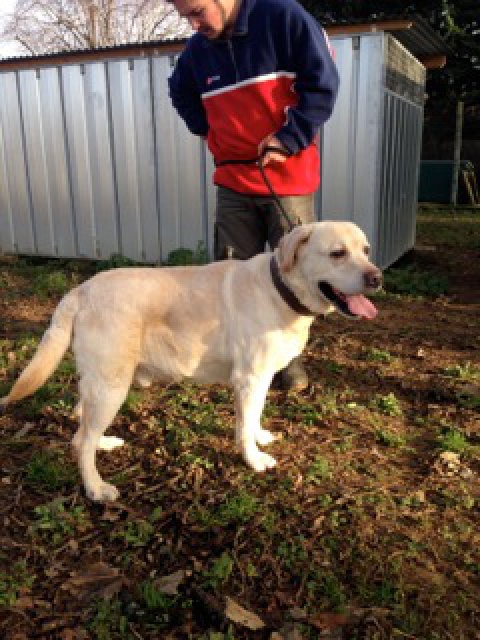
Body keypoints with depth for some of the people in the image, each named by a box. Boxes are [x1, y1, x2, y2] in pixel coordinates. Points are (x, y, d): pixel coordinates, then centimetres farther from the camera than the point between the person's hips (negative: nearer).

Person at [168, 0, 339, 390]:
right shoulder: (197, 50, 6)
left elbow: (323, 84, -11)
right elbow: (181, 95, 26)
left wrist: (289, 139, -18)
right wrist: (209, 132, 12)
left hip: (289, 180, -4)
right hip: (233, 184, 4)